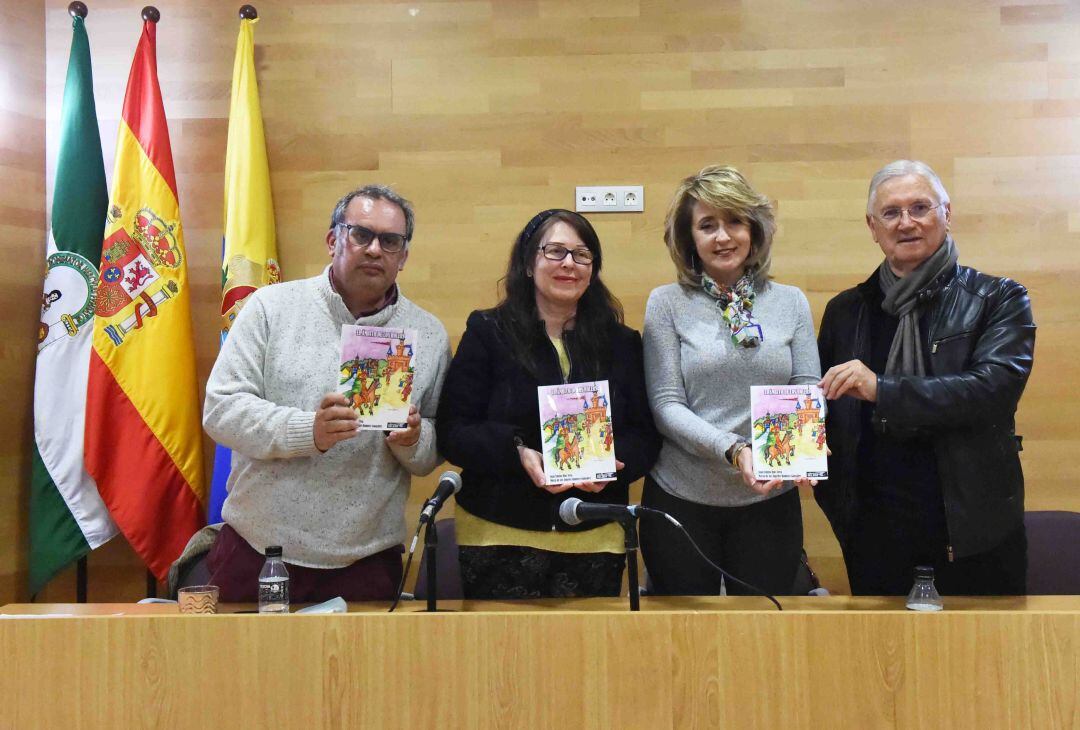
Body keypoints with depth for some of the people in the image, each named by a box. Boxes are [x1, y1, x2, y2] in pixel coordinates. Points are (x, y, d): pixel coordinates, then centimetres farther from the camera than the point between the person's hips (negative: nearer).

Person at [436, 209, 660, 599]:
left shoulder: (621, 343, 8)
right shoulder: (488, 333, 1)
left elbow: (645, 434, 7)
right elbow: (452, 431, -4)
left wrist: (613, 463, -15)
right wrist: (518, 452, -21)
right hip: (499, 537, -2)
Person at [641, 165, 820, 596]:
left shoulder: (791, 303, 5)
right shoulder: (666, 304, -2)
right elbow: (666, 404, -7)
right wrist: (734, 450, -21)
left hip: (770, 499, 2)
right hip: (682, 498, -1)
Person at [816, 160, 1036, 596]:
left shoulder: (997, 299, 0)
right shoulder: (846, 310, 8)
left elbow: (996, 386, -16)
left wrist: (883, 390, -24)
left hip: (973, 525, -2)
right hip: (874, 525, 2)